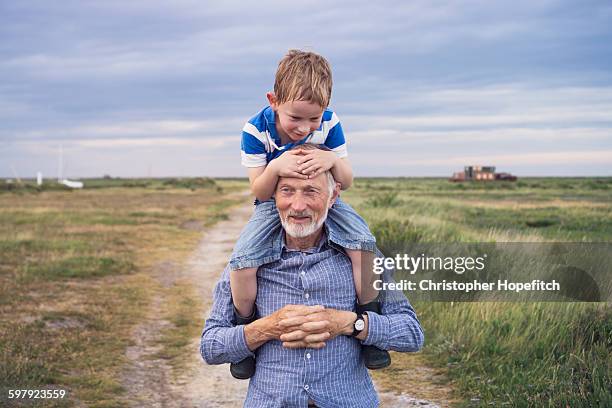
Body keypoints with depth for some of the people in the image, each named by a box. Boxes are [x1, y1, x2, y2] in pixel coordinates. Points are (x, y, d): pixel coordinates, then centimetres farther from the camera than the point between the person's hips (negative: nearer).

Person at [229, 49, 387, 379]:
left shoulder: (329, 124, -16)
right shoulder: (256, 129, -20)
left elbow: (346, 182, -10)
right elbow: (259, 192, -17)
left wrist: (332, 160, -33)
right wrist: (275, 167, -39)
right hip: (273, 205, -1)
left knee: (363, 241, -27)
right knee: (242, 259, -27)